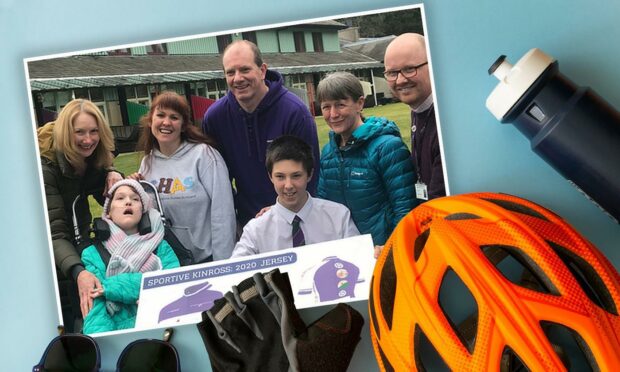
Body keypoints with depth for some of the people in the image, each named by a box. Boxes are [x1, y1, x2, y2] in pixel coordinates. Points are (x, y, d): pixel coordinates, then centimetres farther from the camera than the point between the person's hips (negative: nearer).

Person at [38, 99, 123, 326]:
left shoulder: (93, 158, -9)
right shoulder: (45, 166, -29)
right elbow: (54, 232, -37)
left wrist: (113, 176, -20)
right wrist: (78, 272, -54)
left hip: (78, 243, 6)